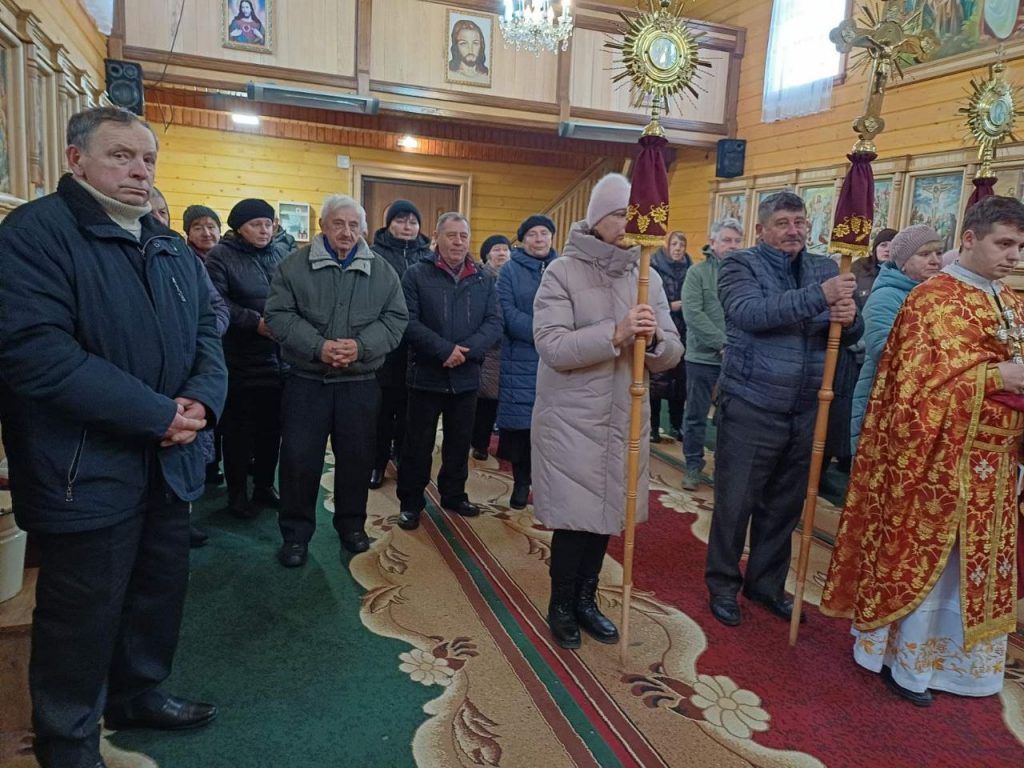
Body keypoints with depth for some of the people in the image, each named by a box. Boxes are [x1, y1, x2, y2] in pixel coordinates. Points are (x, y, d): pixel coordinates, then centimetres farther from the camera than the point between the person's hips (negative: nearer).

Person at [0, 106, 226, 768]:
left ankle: (140, 693, 43)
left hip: (169, 464, 7)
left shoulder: (172, 249, 13)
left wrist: (203, 399, -9)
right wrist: (156, 414, -22)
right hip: (85, 476, -7)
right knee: (84, 616, 8)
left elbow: (207, 334, 13)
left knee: (161, 591, 20)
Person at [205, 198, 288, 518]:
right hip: (239, 359, -5)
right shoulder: (221, 256, -6)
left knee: (271, 426, 13)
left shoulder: (279, 256, 11)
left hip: (277, 357, 5)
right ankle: (237, 492, 20)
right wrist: (256, 322, -23)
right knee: (238, 428, 6)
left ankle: (264, 486, 28)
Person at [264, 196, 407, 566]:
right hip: (306, 380, -1)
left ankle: (351, 523, 30)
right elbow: (279, 314, -5)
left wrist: (362, 346, -15)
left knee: (357, 456, 11)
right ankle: (296, 531, 18)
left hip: (361, 382, 2)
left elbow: (395, 318, 1)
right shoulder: (295, 265, 0)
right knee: (299, 458, 2)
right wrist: (318, 347, -19)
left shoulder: (381, 269, 5)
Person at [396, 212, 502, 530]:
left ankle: (454, 495, 32)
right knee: (418, 443, 5)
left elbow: (494, 323, -2)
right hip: (427, 375, -3)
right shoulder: (417, 274, -4)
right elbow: (408, 322, -14)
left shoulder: (483, 280, 7)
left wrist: (467, 350, -18)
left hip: (466, 376, 4)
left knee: (459, 442, 15)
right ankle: (410, 501, 19)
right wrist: (445, 349, -22)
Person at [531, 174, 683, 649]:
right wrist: (616, 334, -29)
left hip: (624, 418, 5)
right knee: (574, 516, 3)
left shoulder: (648, 278, 6)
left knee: (606, 512, 14)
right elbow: (552, 346, -19)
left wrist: (654, 340, -21)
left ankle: (586, 599, 34)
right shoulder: (562, 272, -8)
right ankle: (561, 605, 25)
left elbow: (672, 354, 3)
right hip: (571, 420, -5)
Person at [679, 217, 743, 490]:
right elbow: (693, 314, -11)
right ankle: (693, 467, 20)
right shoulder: (697, 272, -1)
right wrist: (723, 344, -16)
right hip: (703, 357, -1)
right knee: (696, 415, 7)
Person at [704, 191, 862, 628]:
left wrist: (849, 318, -18)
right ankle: (723, 584, 25)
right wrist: (818, 296, -33)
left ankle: (766, 583, 34)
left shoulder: (825, 268, 10)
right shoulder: (740, 266, -5)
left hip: (805, 412, 5)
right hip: (750, 408, -5)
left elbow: (851, 335, 6)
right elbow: (749, 312, -26)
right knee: (735, 504, 6)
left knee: (785, 506, 16)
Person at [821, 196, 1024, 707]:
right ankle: (906, 661, 19)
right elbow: (922, 381, -19)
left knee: (979, 558, 16)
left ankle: (960, 657, 33)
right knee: (926, 554, 3)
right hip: (941, 456, -8)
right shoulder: (933, 300, -12)